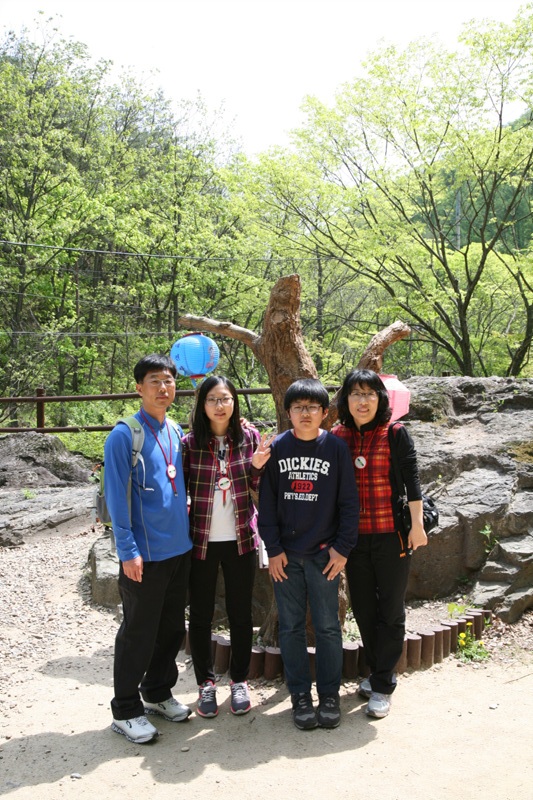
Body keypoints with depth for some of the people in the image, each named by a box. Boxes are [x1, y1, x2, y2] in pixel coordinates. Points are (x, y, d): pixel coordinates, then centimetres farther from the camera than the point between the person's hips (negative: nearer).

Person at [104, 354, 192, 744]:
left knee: (172, 628, 17)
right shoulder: (125, 435, -12)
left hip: (180, 548, 7)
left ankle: (158, 692, 35)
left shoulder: (176, 431, 8)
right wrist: (128, 550, -17)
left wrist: (183, 507, 9)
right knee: (139, 634, 4)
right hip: (145, 553, -6)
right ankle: (126, 710, 20)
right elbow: (117, 496, -14)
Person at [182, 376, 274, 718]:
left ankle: (240, 680, 29)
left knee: (241, 613, 11)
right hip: (201, 540, -1)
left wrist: (258, 466, -16)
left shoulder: (249, 436, -1)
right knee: (201, 614, 9)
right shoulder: (190, 443, -5)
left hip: (241, 539, 1)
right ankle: (206, 682, 27)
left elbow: (258, 486, 5)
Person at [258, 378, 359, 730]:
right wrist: (273, 549, -2)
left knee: (328, 626, 6)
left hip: (324, 553, -1)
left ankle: (330, 695, 21)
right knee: (292, 627, 9)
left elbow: (349, 502, 0)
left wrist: (342, 548, -5)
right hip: (286, 555, 2)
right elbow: (267, 502, 3)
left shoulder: (336, 448, -2)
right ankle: (300, 695, 21)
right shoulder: (277, 448, 2)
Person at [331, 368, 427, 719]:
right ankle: (377, 672, 33)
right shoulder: (338, 437, 2)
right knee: (363, 608, 15)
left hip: (392, 535, -4)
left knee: (390, 610, 6)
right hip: (353, 537, 4)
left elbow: (411, 480, -8)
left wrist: (417, 524, -12)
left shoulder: (396, 434, -7)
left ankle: (382, 686, 16)